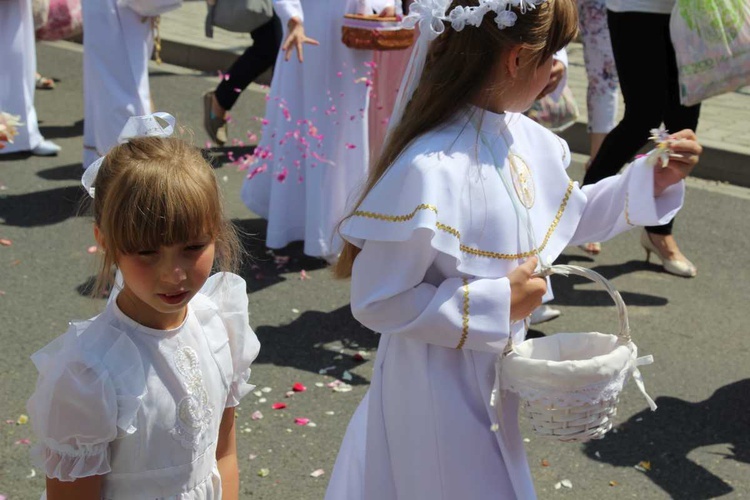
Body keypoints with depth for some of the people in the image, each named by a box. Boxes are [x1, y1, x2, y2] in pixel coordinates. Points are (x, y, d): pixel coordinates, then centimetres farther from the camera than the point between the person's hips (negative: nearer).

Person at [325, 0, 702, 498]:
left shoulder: (524, 137, -5)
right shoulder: (430, 171, -31)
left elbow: (567, 215, 14)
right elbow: (376, 301, -25)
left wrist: (650, 179, 2)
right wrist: (495, 303, -24)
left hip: (489, 376, 8)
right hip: (438, 388, -8)